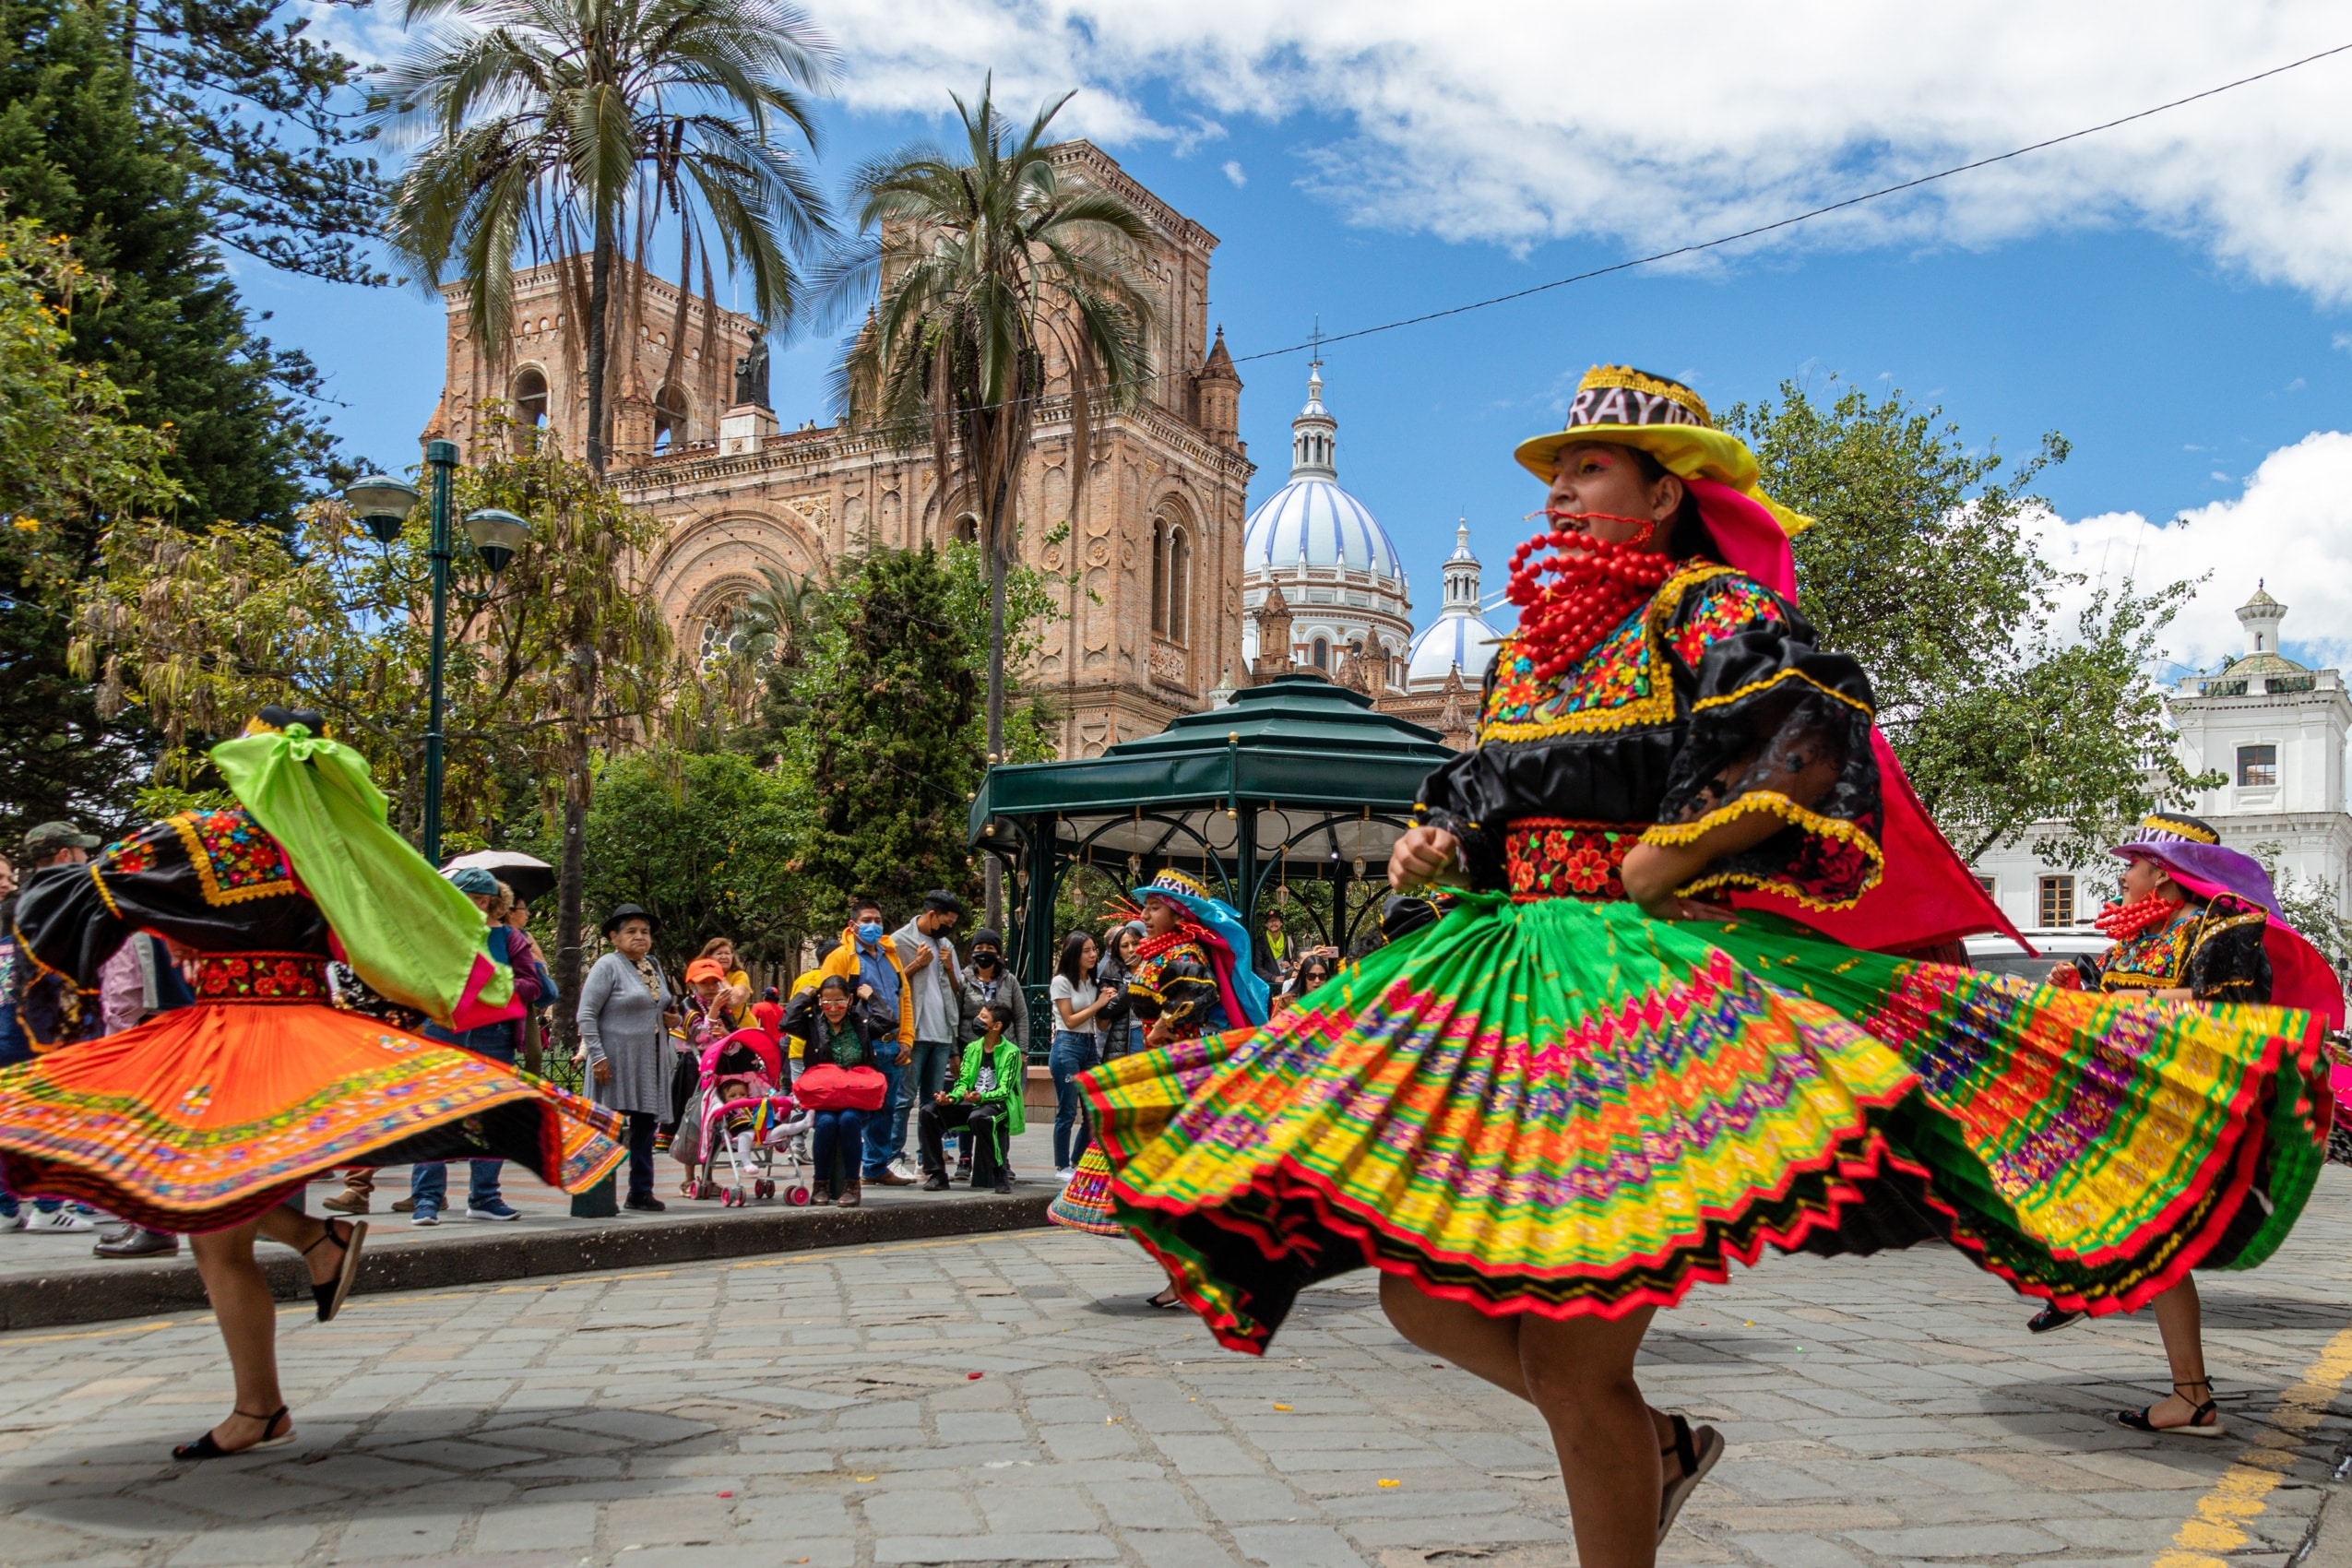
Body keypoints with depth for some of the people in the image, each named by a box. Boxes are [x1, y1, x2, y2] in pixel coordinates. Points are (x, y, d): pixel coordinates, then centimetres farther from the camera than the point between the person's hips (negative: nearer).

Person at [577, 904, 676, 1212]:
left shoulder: (654, 966, 15)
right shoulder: (608, 966, -8)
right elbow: (586, 1015, -13)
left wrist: (672, 1018, 6)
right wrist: (597, 1056, -20)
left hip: (651, 1061, 7)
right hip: (617, 1061, -7)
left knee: (645, 1127, 10)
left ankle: (641, 1192, 17)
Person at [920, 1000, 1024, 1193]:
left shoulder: (1011, 1052, -4)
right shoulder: (972, 1048, 13)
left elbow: (1004, 1090, -12)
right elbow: (963, 1082, 8)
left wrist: (981, 1097, -32)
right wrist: (951, 1098, -14)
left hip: (998, 1104, -6)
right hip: (970, 1103, 6)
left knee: (978, 1117, -41)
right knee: (929, 1112, -18)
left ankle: (999, 1174, -23)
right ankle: (936, 1174, -11)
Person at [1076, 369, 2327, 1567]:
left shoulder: (1710, 607, -2)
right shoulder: (1525, 651, 20)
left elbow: (1813, 744, -17)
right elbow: (1477, 791, 28)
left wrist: (1660, 865, -16)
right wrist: (1430, 846, 5)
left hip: (1659, 981, -8)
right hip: (1512, 977, 8)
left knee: (1569, 1357, -12)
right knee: (1419, 1292, 5)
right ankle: (1654, 1446, 26)